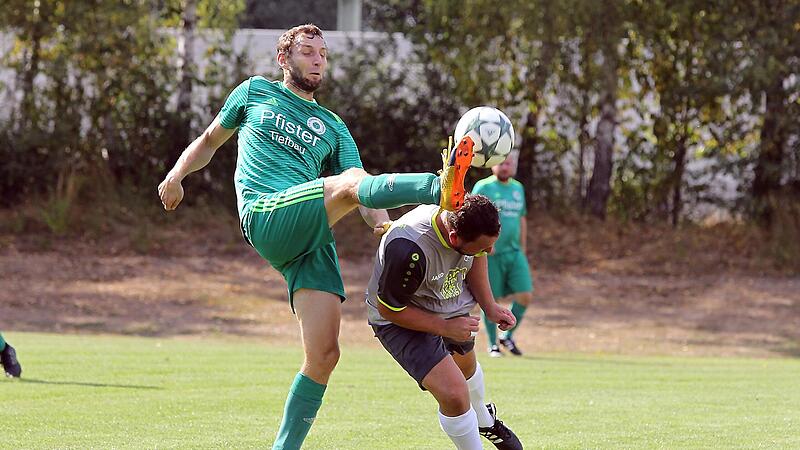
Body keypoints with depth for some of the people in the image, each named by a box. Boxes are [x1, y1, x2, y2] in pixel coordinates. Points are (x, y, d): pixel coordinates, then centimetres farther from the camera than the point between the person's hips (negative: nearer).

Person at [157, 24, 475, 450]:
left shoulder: (333, 128, 27)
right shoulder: (254, 92, 24)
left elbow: (364, 188, 14)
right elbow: (210, 140, 33)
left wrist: (382, 223, -8)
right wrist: (177, 175, 13)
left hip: (314, 238, 4)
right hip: (265, 217, -4)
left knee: (324, 355, -8)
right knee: (345, 184, -32)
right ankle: (441, 187, -58)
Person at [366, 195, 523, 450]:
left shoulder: (467, 222, -24)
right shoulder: (408, 251, -45)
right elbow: (388, 309, -29)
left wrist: (489, 307, -4)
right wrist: (446, 327, -27)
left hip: (453, 308, 7)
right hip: (401, 319, -7)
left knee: (466, 362, 33)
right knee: (454, 395, -23)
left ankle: (485, 421, 64)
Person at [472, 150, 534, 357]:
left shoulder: (518, 188, 14)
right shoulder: (483, 187, -4)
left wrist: (523, 250, 20)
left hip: (515, 253, 5)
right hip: (491, 254, -5)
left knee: (525, 295, -4)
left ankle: (508, 336, 15)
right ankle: (493, 344, 13)